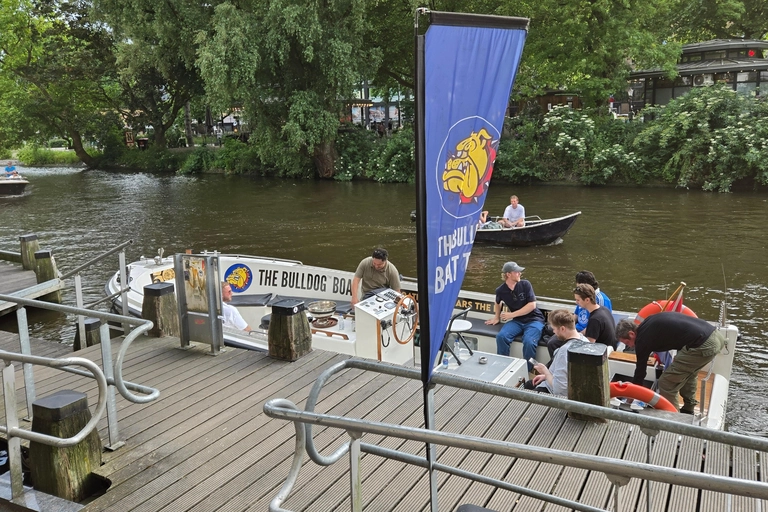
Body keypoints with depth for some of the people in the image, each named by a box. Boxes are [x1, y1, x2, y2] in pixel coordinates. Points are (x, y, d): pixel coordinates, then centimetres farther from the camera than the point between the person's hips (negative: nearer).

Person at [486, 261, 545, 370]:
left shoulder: (525, 284, -7)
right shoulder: (501, 290, 0)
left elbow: (532, 305, -12)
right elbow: (498, 303, 24)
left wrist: (512, 314, -13)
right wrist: (496, 317, 20)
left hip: (533, 319, -3)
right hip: (517, 321, 3)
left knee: (529, 342, -32)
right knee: (501, 336, -27)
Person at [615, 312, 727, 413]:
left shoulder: (643, 338, -2)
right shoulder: (649, 324, 20)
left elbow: (640, 370, 6)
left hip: (702, 346, -10)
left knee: (667, 383, 2)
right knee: (687, 372, 31)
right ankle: (688, 412, 41)